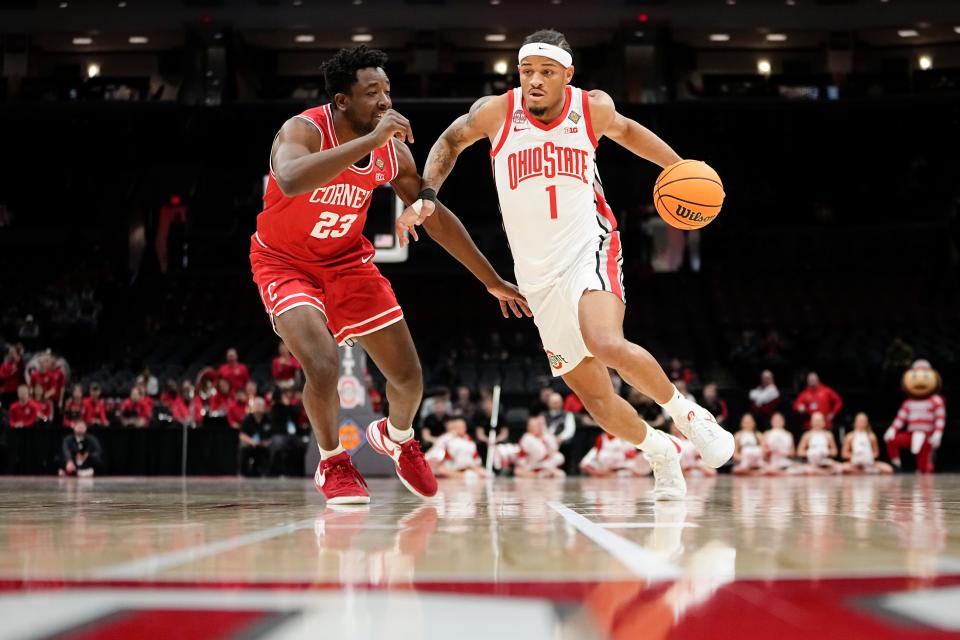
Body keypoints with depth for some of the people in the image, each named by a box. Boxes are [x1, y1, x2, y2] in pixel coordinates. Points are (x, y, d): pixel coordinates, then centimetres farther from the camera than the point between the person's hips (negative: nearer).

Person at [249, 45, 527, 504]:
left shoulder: (392, 148, -11)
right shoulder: (303, 131, -27)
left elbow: (436, 217, 3)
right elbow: (290, 182, -52)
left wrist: (492, 281, 6)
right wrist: (369, 140, -51)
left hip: (347, 260, 5)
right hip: (285, 263, -5)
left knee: (409, 377, 4)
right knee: (323, 366, -27)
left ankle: (397, 438, 40)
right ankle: (332, 464, 2)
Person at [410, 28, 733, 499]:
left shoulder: (593, 108, -2)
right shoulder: (496, 112, -4)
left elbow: (625, 131, 21)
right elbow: (450, 142, 14)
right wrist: (427, 193, 0)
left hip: (589, 249, -2)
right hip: (539, 277, 2)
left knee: (607, 344, -33)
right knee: (595, 398, 3)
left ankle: (686, 413, -10)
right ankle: (660, 451, 30)